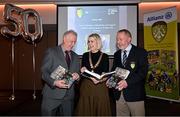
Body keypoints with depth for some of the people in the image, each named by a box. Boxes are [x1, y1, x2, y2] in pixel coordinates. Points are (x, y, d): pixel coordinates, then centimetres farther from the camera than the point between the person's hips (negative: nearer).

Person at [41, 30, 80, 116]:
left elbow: (78, 72, 19)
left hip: (69, 96, 5)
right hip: (52, 95, -4)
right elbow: (44, 72, -6)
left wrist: (77, 75, -5)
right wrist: (54, 82, -23)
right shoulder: (51, 52, -2)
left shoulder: (75, 56, 15)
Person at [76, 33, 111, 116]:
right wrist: (83, 71, -11)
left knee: (100, 110, 5)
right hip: (86, 87, 2)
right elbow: (82, 71, 11)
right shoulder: (85, 55, 7)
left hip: (100, 88, -2)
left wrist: (100, 79, -20)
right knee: (85, 111, 6)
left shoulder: (104, 56, 0)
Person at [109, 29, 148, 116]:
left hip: (134, 93, -5)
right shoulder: (116, 54, 15)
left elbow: (143, 71, -13)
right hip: (119, 93, 5)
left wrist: (128, 82, -24)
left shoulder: (140, 52, -4)